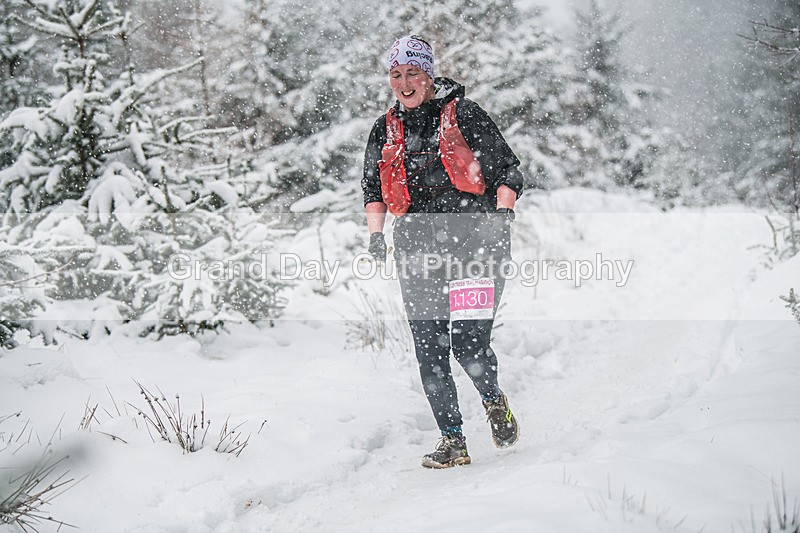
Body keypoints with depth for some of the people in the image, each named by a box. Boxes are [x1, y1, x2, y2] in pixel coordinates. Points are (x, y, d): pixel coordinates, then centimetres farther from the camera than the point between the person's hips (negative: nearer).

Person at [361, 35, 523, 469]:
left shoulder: (463, 115, 3)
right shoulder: (385, 131, 15)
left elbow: (507, 169, 5)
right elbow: (373, 188, 25)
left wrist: (503, 213, -11)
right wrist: (375, 233, 9)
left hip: (472, 240, -4)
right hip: (416, 248, 4)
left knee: (468, 344, -14)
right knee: (429, 349, -3)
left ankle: (494, 399, 18)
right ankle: (452, 440, 6)